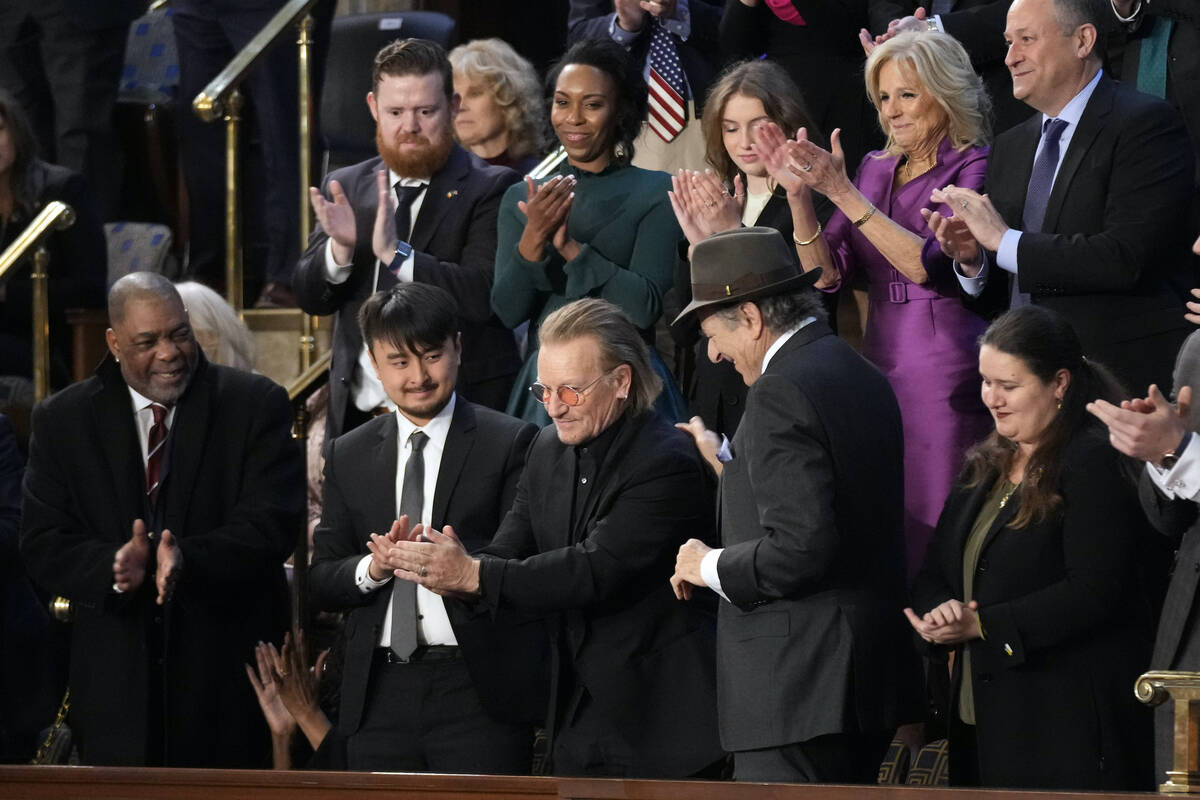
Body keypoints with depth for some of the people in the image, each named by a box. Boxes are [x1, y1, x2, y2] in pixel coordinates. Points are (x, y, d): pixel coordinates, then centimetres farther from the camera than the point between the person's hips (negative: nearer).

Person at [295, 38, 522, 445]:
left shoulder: (490, 189, -5)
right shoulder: (345, 187, 11)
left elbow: (487, 296, -17)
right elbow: (310, 297, 7)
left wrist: (397, 254, -26)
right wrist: (340, 248, -14)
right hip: (357, 415, 4)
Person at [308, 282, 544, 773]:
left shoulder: (511, 443, 2)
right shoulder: (349, 456, 15)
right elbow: (321, 584, 11)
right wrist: (372, 569, -10)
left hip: (479, 695, -4)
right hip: (380, 696, 4)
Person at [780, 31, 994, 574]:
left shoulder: (973, 167, -5)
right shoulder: (876, 169, 14)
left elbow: (931, 265, -17)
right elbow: (826, 272, 7)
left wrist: (843, 193, -19)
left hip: (945, 375, -6)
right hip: (879, 364, 6)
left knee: (932, 530, -7)